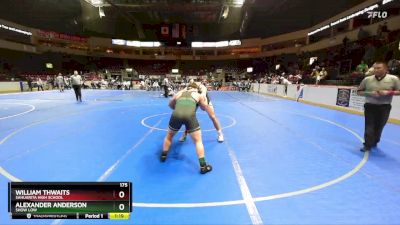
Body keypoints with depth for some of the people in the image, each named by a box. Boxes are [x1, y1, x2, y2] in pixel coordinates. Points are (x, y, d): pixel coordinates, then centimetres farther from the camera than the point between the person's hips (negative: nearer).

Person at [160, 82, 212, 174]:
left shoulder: (179, 94, 31)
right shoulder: (198, 95, 25)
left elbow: (171, 105, 45)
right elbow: (204, 108, 38)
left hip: (176, 115, 2)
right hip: (190, 115, -2)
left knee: (169, 136, 30)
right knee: (198, 141, 13)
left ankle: (163, 156, 43)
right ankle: (203, 166, 13)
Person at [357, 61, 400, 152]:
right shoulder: (367, 79, -1)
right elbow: (359, 91, 4)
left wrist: (389, 92, -17)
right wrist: (370, 93, -12)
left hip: (384, 107, 1)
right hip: (370, 106, 0)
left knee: (379, 126, 11)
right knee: (369, 126, -4)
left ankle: (374, 142, 31)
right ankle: (368, 145, 0)